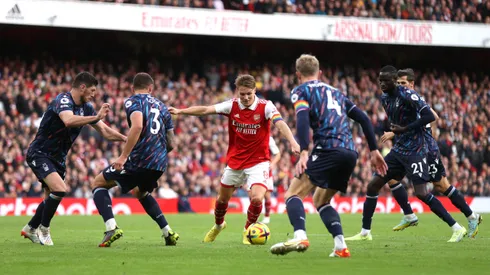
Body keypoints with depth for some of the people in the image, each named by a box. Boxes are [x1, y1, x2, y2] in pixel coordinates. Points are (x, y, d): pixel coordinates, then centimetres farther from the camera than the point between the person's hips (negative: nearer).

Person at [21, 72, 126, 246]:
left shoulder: (86, 108, 4)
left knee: (51, 199, 13)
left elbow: (105, 132, 10)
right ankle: (43, 229, -6)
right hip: (40, 153, -9)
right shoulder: (63, 100, -21)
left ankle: (30, 229, 34)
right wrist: (96, 117, -41)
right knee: (60, 189, -24)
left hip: (58, 158, 9)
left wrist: (126, 139, -1)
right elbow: (68, 120, -43)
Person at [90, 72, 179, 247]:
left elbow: (137, 126, -21)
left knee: (98, 184, 8)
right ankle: (168, 233, 26)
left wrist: (124, 156, -21)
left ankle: (111, 228, -14)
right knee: (141, 192, 36)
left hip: (140, 159, -7)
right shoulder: (161, 106, 22)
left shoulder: (133, 102, 1)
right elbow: (171, 144, 20)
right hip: (160, 163, 7)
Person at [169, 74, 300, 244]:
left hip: (258, 162, -3)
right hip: (235, 161, 3)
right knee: (222, 199, 15)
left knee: (257, 198, -21)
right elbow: (205, 110, -14)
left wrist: (292, 142, -47)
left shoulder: (265, 107, -15)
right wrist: (181, 111, -27)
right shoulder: (232, 106, -7)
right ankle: (218, 225, 47)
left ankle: (248, 230, 8)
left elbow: (280, 124, -30)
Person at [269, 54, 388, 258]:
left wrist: (303, 153, -19)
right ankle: (340, 247, 5)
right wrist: (374, 151, 25)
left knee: (293, 194, -4)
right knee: (320, 201, 22)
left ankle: (300, 237, -31)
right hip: (350, 153, 6)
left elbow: (303, 119, -11)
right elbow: (363, 118, 24)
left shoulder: (301, 91, 9)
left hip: (328, 149, -6)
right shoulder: (335, 92, 30)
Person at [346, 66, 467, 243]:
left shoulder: (407, 95, -17)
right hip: (398, 149, 8)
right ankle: (365, 233, 15)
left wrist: (404, 129, -23)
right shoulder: (384, 98, 8)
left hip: (414, 151, -8)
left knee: (421, 193, -15)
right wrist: (394, 131, 9)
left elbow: (430, 117, -23)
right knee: (373, 186, 5)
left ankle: (457, 229, -5)